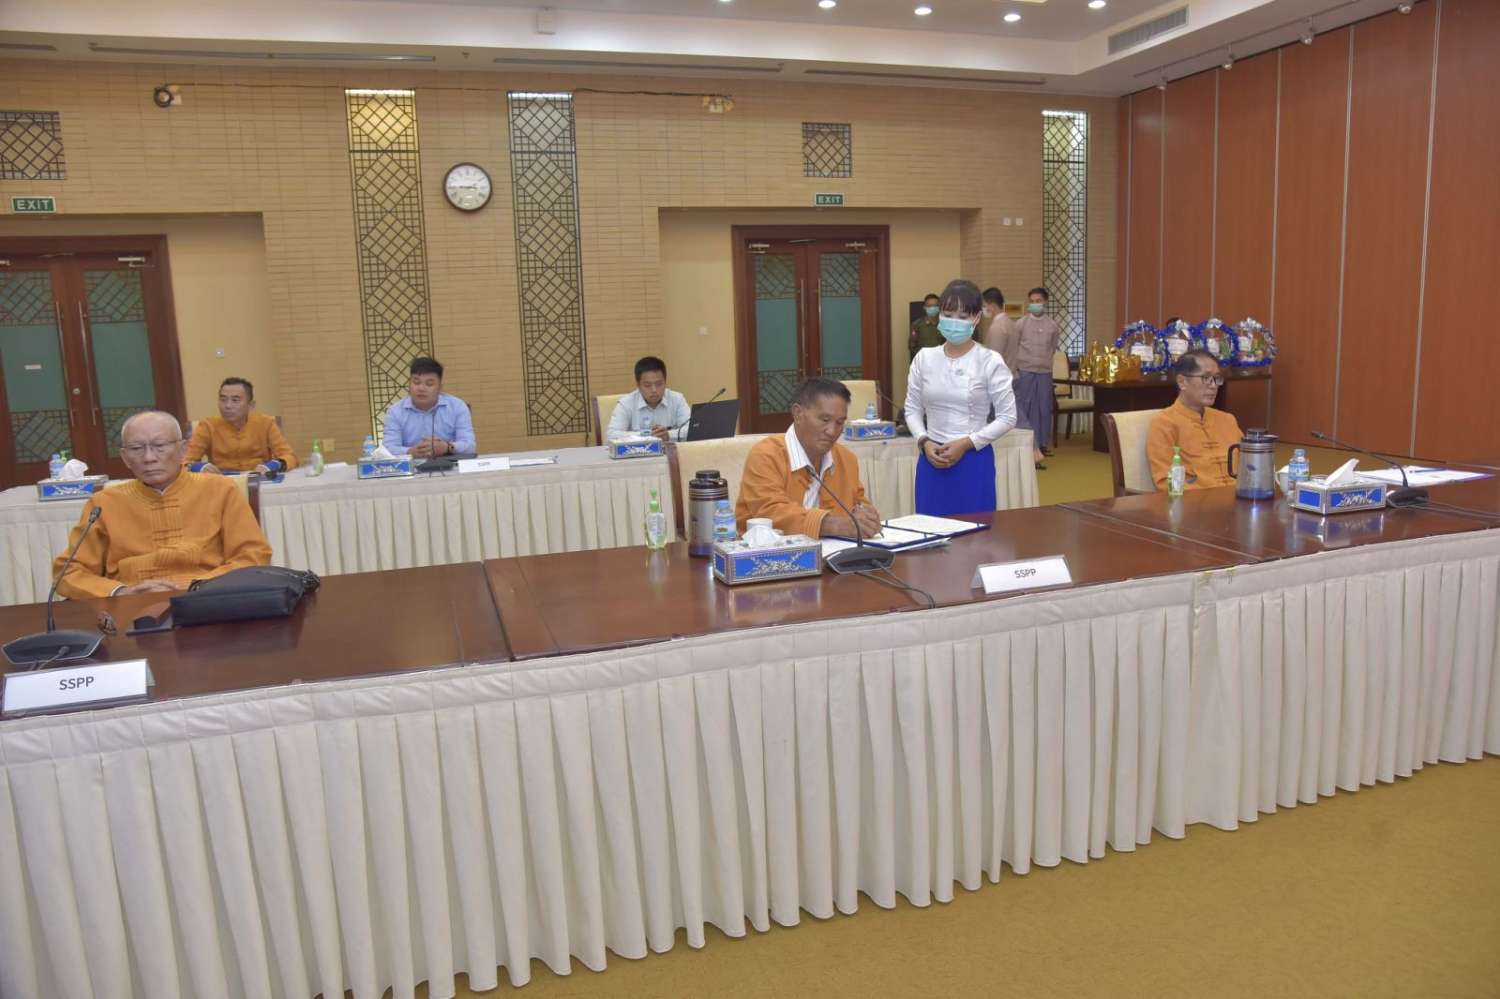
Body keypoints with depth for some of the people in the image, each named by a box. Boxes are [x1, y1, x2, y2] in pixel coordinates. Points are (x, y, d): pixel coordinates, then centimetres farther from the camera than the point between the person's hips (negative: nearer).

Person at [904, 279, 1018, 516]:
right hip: (932, 460, 3)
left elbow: (1007, 417, -5)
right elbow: (912, 409, 10)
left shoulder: (990, 361, -6)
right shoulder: (924, 358, 4)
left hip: (974, 460, -3)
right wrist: (924, 442, -7)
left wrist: (966, 443, -13)